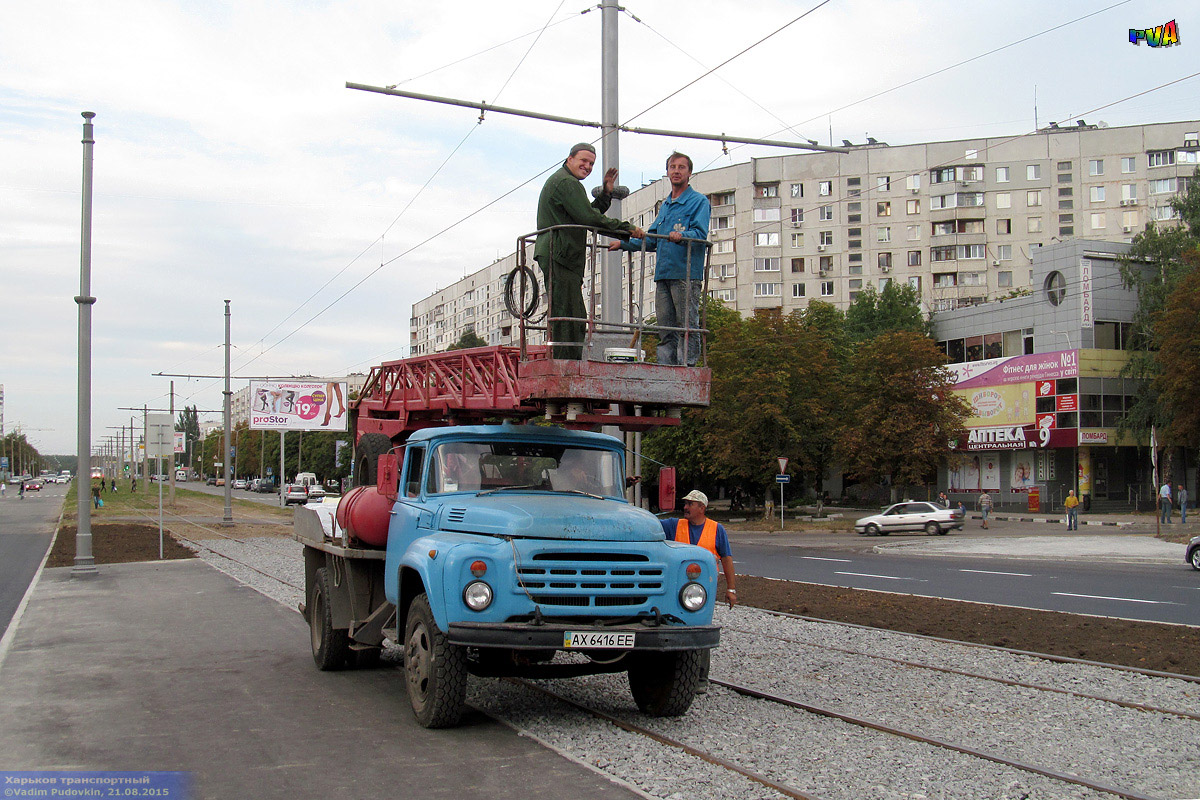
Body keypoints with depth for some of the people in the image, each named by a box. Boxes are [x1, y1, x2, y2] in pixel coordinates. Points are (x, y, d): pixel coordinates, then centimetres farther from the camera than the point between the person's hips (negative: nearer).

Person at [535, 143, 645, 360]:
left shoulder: (559, 180, 27)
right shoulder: (566, 182, -9)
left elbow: (587, 214, 27)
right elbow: (590, 219, -17)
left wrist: (606, 193, 19)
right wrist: (628, 228, -13)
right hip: (559, 258, -11)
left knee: (578, 318, 11)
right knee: (568, 317, -14)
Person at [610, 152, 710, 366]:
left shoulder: (698, 201, 3)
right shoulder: (665, 205, 25)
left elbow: (701, 233, -13)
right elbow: (651, 239, 31)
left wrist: (681, 236, -31)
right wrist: (623, 244, 27)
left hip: (686, 275, -7)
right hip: (663, 275, 7)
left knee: (687, 327, -8)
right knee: (666, 330, 5)